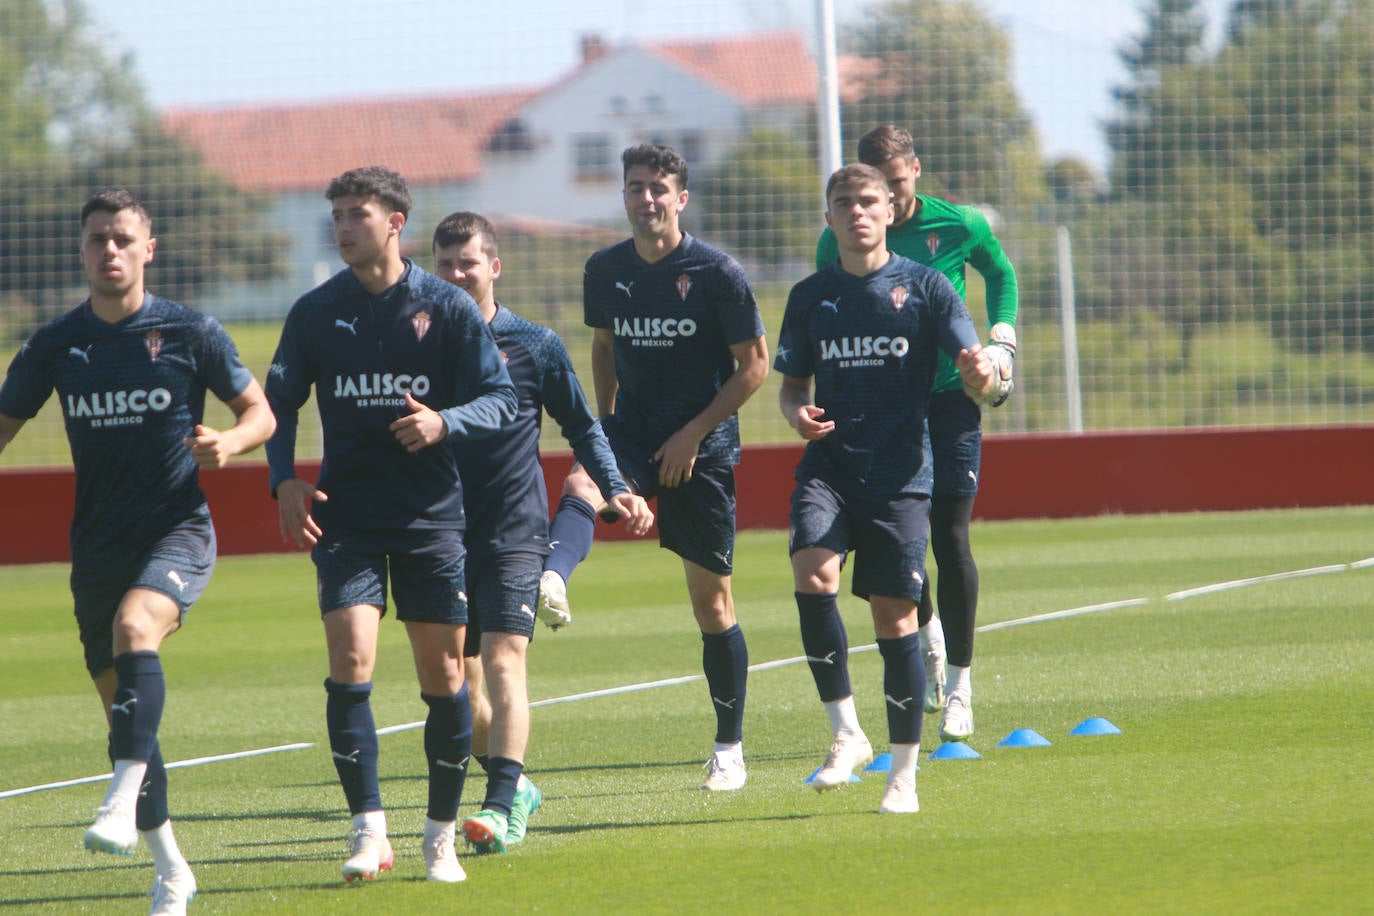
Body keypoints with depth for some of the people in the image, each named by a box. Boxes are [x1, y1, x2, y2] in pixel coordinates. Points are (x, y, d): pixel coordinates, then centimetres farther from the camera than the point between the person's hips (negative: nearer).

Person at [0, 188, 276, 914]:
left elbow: (261, 412, 4)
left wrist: (228, 442, -17)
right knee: (122, 709, 6)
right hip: (97, 546, 4)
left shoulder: (190, 333, -2)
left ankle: (123, 802, -42)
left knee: (134, 627, -34)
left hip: (177, 532, -4)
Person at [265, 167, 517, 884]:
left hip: (430, 515, 0)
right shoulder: (315, 313, 4)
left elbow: (500, 400, 1)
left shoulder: (449, 308, 0)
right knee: (350, 663, -14)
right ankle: (369, 832, -11)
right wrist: (285, 480, -3)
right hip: (346, 518, 0)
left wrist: (446, 422, -19)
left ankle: (441, 835, 16)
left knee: (444, 676, 1)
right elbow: (279, 402, 13)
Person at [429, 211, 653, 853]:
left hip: (515, 532, -3)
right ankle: (513, 784, 28)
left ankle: (503, 807, -25)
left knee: (503, 663, -18)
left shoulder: (535, 345, 1)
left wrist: (614, 488, -1)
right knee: (457, 680, 8)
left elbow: (581, 426, 11)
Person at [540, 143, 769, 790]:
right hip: (633, 431, 3)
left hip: (702, 445, -3)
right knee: (581, 482, -33)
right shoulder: (605, 271, 4)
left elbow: (754, 363, -5)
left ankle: (730, 749, 14)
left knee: (711, 599, 2)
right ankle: (550, 583, -63)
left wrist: (693, 434, -12)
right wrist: (605, 425, 11)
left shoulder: (717, 273, -8)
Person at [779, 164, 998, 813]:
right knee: (812, 571, -24)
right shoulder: (811, 296, 10)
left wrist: (981, 374, -27)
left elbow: (973, 372, -3)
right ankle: (846, 733, -14)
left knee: (895, 616, -1)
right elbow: (792, 384, 18)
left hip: (899, 473, -2)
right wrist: (797, 413, -5)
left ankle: (903, 773, 11)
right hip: (828, 466, 2)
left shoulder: (924, 287, 2)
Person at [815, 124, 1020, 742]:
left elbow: (1001, 273, 17)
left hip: (949, 395, -1)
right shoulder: (839, 241, -3)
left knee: (949, 537, -5)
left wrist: (1001, 339, 3)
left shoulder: (960, 227, -4)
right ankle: (927, 633, 29)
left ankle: (959, 683, 4)